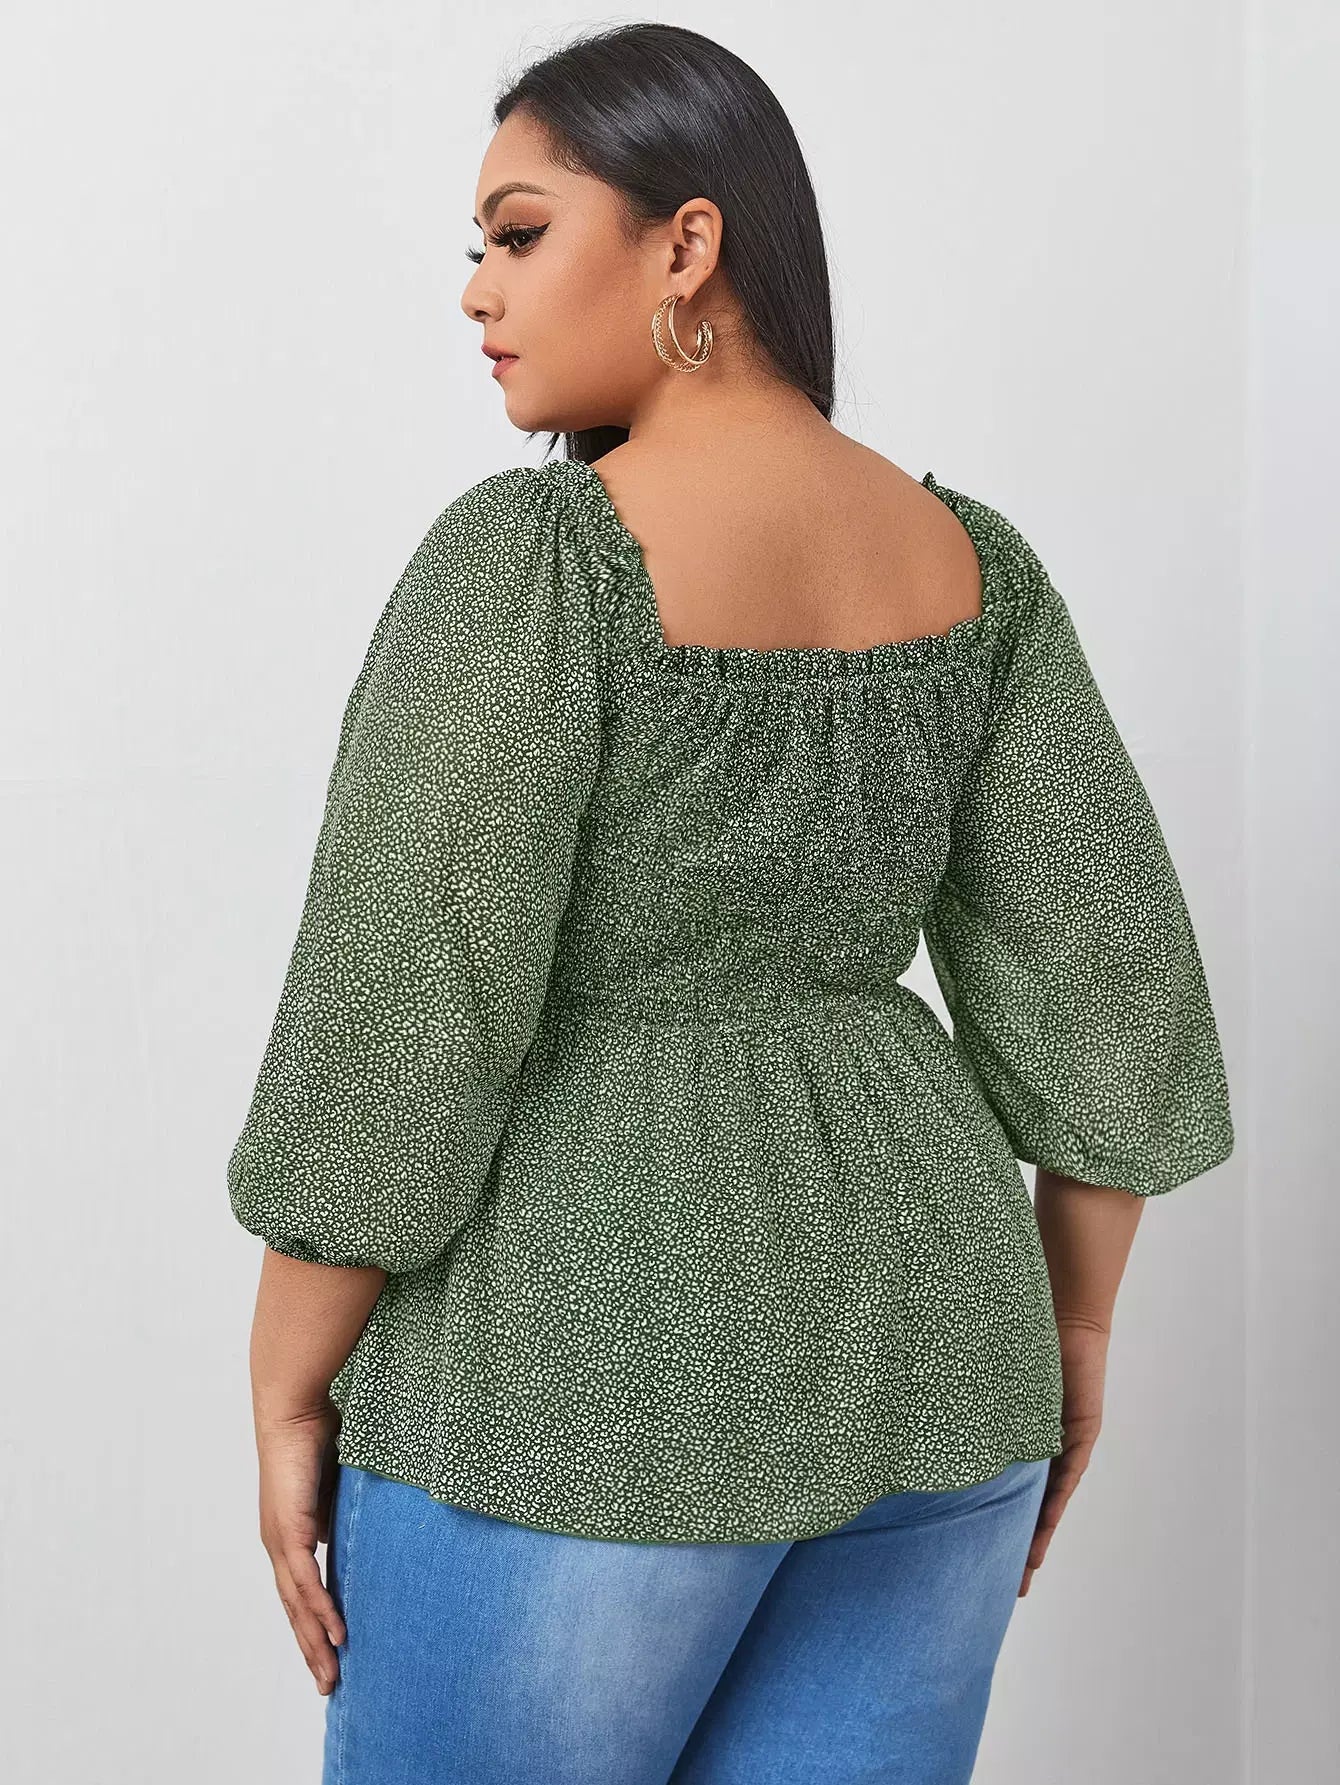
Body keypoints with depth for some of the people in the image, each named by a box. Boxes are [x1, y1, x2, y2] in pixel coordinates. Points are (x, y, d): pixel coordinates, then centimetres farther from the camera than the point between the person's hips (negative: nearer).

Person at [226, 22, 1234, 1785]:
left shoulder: (526, 560, -16)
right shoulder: (967, 560, 3)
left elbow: (390, 1031, -18)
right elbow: (1097, 975, 3)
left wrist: (290, 1397, -5)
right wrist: (1068, 1336, 13)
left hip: (592, 1382, -6)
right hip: (900, 1347, 6)